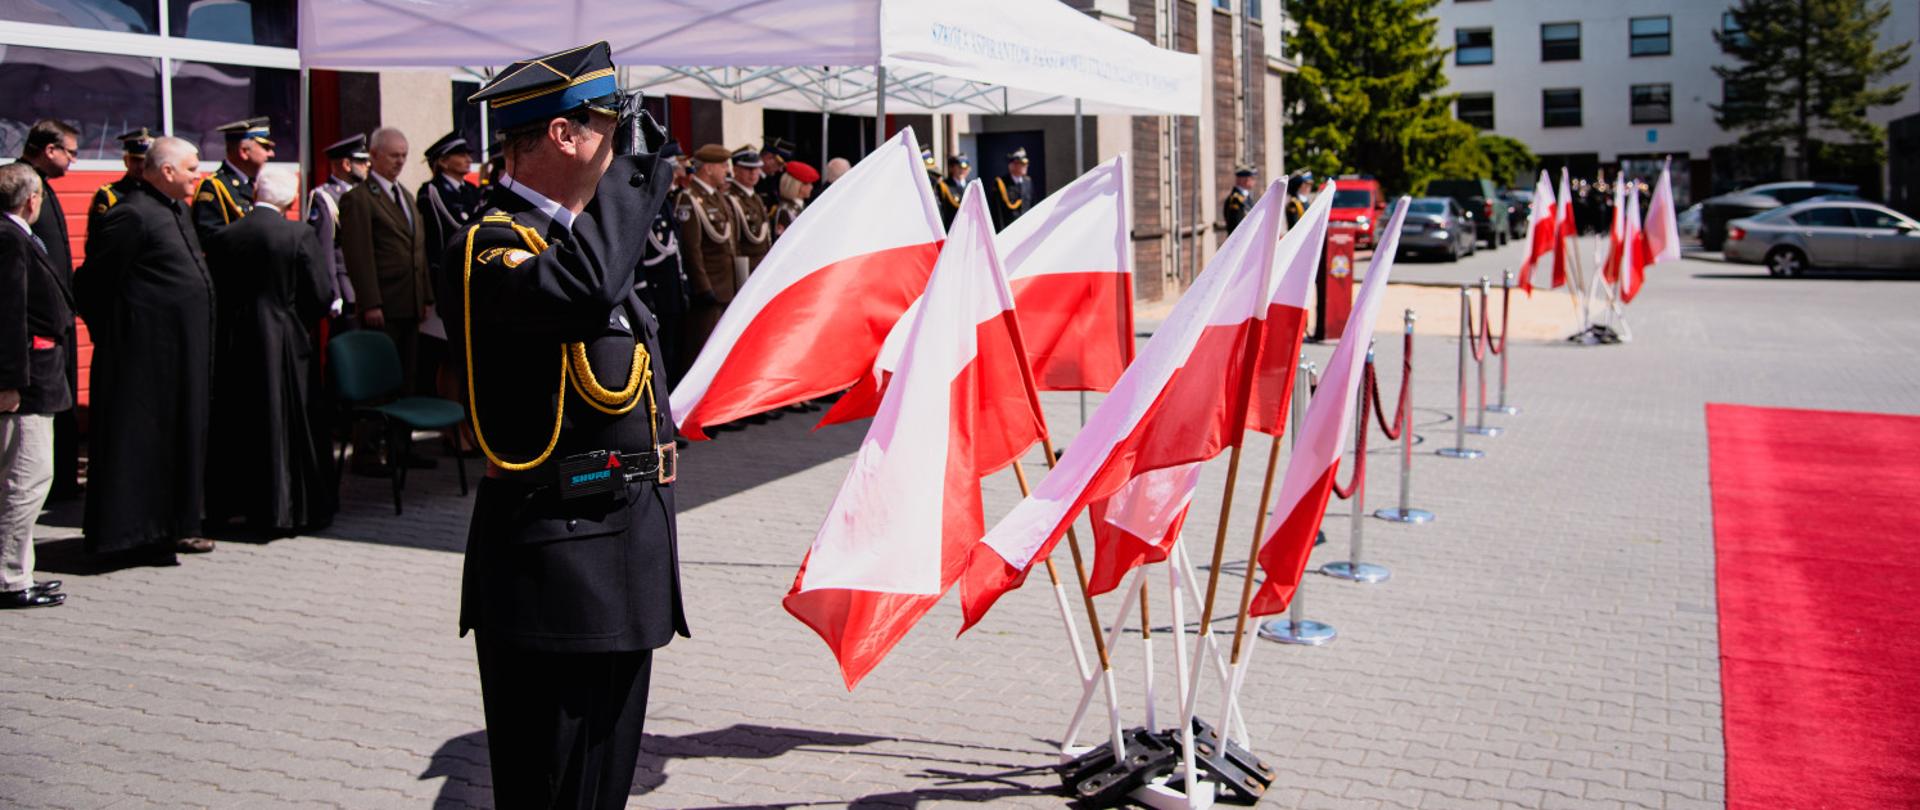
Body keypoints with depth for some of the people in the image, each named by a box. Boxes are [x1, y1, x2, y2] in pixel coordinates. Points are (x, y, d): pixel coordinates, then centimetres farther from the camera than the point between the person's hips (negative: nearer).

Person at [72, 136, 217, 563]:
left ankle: (172, 526, 24)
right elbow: (92, 283, -15)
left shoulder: (178, 211, 13)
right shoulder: (131, 215, -16)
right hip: (146, 352, -9)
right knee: (139, 440, -1)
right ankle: (134, 534, 7)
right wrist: (111, 334, -8)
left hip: (182, 351, 10)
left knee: (179, 437, 15)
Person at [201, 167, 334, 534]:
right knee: (283, 427, 4)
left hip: (232, 342, 3)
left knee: (233, 424, 13)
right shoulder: (300, 235, -9)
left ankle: (226, 504, 22)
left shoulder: (222, 238, -1)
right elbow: (319, 296, -8)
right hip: (282, 342, -3)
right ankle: (281, 510, 8)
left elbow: (211, 295, 2)